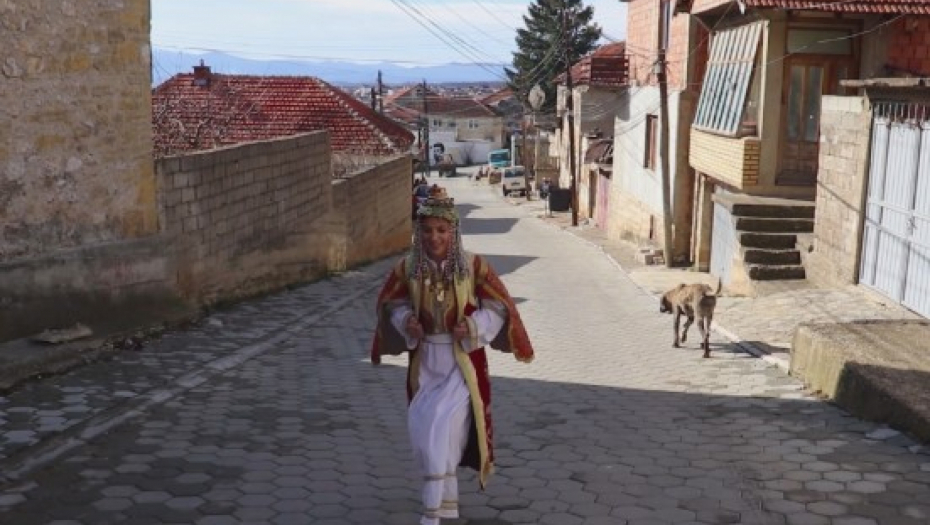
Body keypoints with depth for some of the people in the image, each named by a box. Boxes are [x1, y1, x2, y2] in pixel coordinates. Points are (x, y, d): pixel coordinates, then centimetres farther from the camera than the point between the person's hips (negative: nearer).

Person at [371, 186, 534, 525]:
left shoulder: (474, 266, -11)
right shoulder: (407, 267, -4)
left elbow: (500, 306, -3)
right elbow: (390, 303, 10)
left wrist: (474, 327, -19)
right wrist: (406, 322, -10)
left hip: (462, 362, -3)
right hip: (425, 362, 4)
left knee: (441, 429, -13)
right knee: (424, 432, 10)